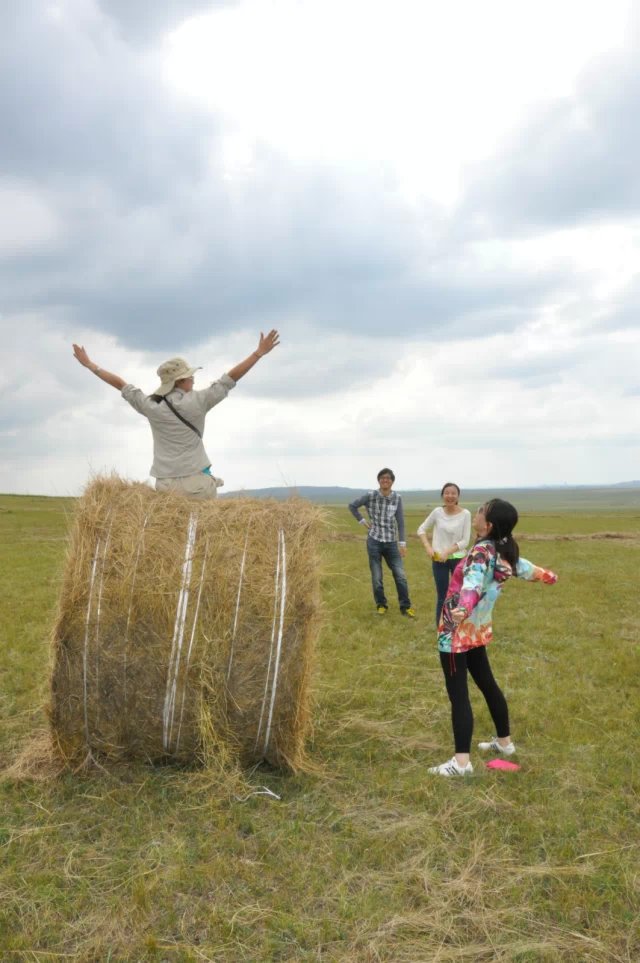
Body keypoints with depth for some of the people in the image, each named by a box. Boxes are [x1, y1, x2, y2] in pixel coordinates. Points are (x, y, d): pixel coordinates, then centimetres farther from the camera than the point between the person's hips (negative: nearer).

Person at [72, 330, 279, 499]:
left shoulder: (151, 406, 2)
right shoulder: (197, 401, -6)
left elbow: (121, 384, 13)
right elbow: (230, 378, -2)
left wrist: (89, 364, 25)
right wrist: (259, 352, 3)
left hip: (165, 484, 3)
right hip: (197, 481, -3)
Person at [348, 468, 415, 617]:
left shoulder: (397, 498, -2)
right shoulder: (370, 496, -7)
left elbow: (400, 521, 0)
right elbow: (352, 506, 6)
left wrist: (402, 543, -2)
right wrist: (362, 521, -1)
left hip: (391, 542, 1)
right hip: (374, 541, -1)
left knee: (400, 575, 0)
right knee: (376, 577, 7)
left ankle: (405, 606, 12)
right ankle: (381, 605, 24)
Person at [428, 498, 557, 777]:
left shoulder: (481, 552, -20)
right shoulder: (505, 552, 3)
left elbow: (473, 583, -41)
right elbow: (526, 568, 23)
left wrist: (462, 609, -60)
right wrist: (547, 576, 45)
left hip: (457, 631, -9)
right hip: (478, 631, 9)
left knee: (458, 694, -7)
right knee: (487, 684, 23)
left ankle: (461, 762, -6)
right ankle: (505, 741, 37)